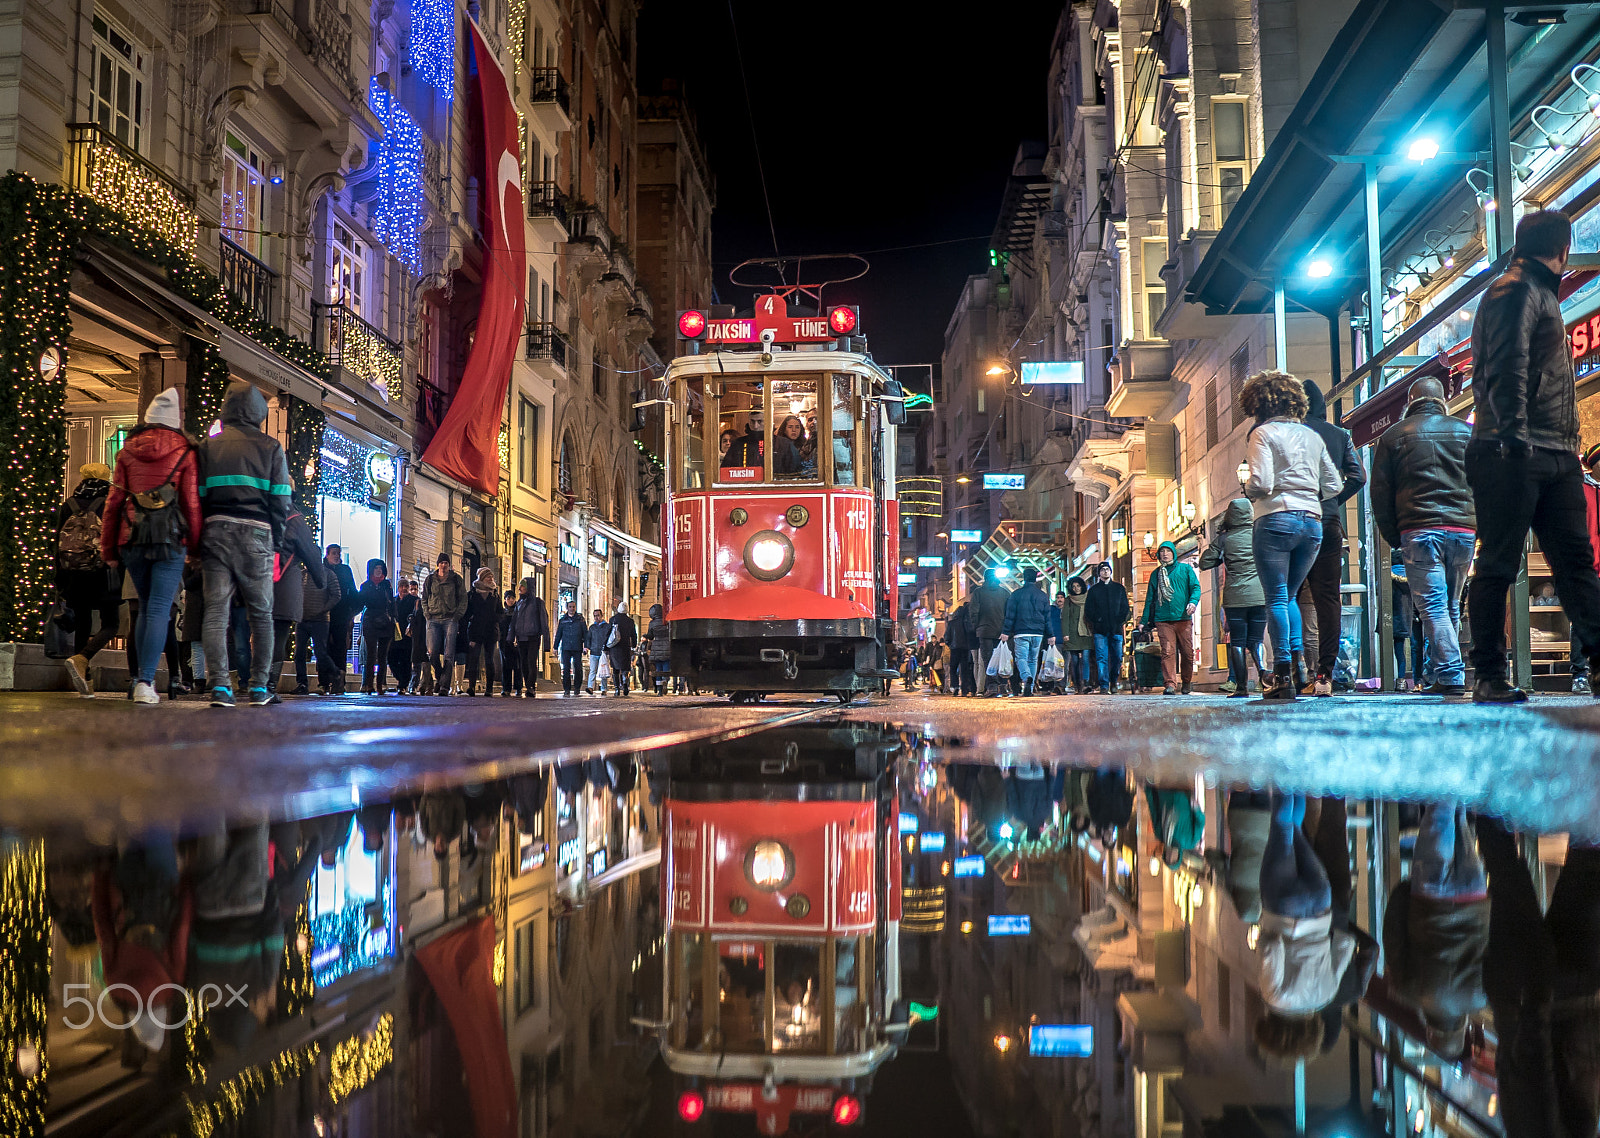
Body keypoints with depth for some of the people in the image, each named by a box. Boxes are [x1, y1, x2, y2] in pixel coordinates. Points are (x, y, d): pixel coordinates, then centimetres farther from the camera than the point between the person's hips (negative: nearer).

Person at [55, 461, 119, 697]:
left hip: (74, 574, 4)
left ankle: (85, 684, 7)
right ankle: (80, 660, -25)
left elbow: (58, 543, 11)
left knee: (82, 625, 9)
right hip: (102, 574, -4)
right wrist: (120, 578, 4)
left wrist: (61, 582, 15)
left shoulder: (68, 505, 10)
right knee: (110, 625, 1)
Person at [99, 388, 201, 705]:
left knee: (145, 608, 18)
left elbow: (113, 501, 8)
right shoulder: (185, 453, 0)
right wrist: (196, 546, 2)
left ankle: (143, 679, 19)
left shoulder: (128, 451, 9)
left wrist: (108, 549, 13)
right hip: (170, 539, -3)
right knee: (159, 610, -4)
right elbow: (192, 503, -4)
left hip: (132, 538, 4)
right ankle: (145, 682, -14)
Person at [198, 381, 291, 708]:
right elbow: (280, 500, 0)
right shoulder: (270, 447, 5)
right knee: (261, 614, 7)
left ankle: (219, 687, -7)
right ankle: (259, 688, 6)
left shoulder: (207, 447, 11)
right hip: (255, 535, -2)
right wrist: (276, 541, 8)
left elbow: (196, 495, 6)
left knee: (215, 612, 1)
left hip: (215, 532, 2)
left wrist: (198, 540, 10)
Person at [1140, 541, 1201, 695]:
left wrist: (1193, 602, -16)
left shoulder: (1185, 569, 12)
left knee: (1187, 652, 1)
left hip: (1183, 618, -1)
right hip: (1163, 619, 1)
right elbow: (1150, 599, 21)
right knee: (1167, 651, -11)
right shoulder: (1155, 574, 17)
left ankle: (1187, 682, 19)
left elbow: (1195, 587, 5)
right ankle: (1170, 684, -14)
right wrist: (1144, 621, 18)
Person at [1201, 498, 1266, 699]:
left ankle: (1242, 686, -3)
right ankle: (1262, 670, -19)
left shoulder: (1224, 538, 0)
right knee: (1255, 639, 9)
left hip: (1235, 597, -1)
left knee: (1237, 642, 3)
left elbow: (1204, 562, 4)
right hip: (1260, 596, 2)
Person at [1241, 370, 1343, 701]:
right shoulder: (1312, 436, 15)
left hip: (1276, 520, -6)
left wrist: (1247, 485, 7)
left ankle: (1283, 675, -7)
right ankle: (1298, 659, 1)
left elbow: (1261, 484, -14)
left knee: (1277, 599, -3)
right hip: (1312, 521, 6)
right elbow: (1334, 485, 13)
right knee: (1288, 596, 17)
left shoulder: (1264, 433, -3)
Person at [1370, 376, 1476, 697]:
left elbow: (1380, 492, 4)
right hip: (1464, 530, 3)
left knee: (1432, 605, -5)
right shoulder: (1467, 432, 13)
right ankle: (1442, 669, 15)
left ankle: (1451, 676, -13)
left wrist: (1394, 538, 10)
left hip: (1420, 529, -3)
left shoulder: (1394, 436, 6)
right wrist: (1476, 528, 18)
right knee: (1451, 606, 13)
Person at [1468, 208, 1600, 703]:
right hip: (1515, 453, -10)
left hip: (1555, 457, 10)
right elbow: (1507, 370, -16)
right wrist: (1515, 435, -26)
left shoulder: (1541, 295, 26)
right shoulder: (1517, 291, -3)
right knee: (1498, 565, -7)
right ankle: (1489, 678, -4)